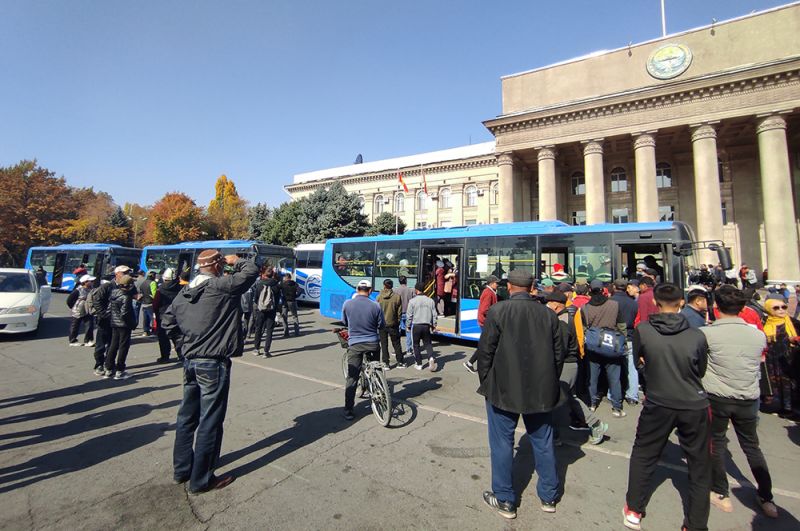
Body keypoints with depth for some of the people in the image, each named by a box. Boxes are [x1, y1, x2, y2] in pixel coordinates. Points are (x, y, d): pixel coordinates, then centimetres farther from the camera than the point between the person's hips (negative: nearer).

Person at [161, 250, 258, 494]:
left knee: (187, 417, 20)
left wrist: (186, 338, 17)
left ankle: (181, 469, 36)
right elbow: (252, 271, -13)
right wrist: (236, 261, 4)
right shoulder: (221, 286, -16)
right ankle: (201, 479, 16)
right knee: (210, 422, 4)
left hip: (190, 361, 9)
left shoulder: (185, 291, 8)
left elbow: (167, 321, 13)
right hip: (213, 363, -8)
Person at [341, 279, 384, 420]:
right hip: (373, 344, 1)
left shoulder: (347, 304, -6)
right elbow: (381, 325, 3)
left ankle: (348, 411, 6)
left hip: (354, 344, -1)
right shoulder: (375, 305, -7)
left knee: (352, 378, 4)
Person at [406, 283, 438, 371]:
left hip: (416, 325, -3)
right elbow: (434, 315, 8)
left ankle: (418, 364, 14)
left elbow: (409, 315, -4)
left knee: (416, 345, 11)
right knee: (428, 344, 13)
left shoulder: (412, 301, -6)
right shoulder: (430, 300, 4)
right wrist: (434, 325, 18)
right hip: (427, 325, 3)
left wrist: (408, 326, 7)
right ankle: (431, 358, -12)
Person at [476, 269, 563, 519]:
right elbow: (558, 355, 5)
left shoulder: (497, 311, -13)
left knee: (502, 443, 11)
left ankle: (504, 500, 24)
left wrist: (485, 383, 3)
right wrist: (549, 384, 16)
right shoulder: (548, 314, 0)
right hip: (541, 391, 4)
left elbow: (485, 351, -11)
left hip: (504, 390, -4)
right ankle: (548, 496, 36)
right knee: (543, 442, 19)